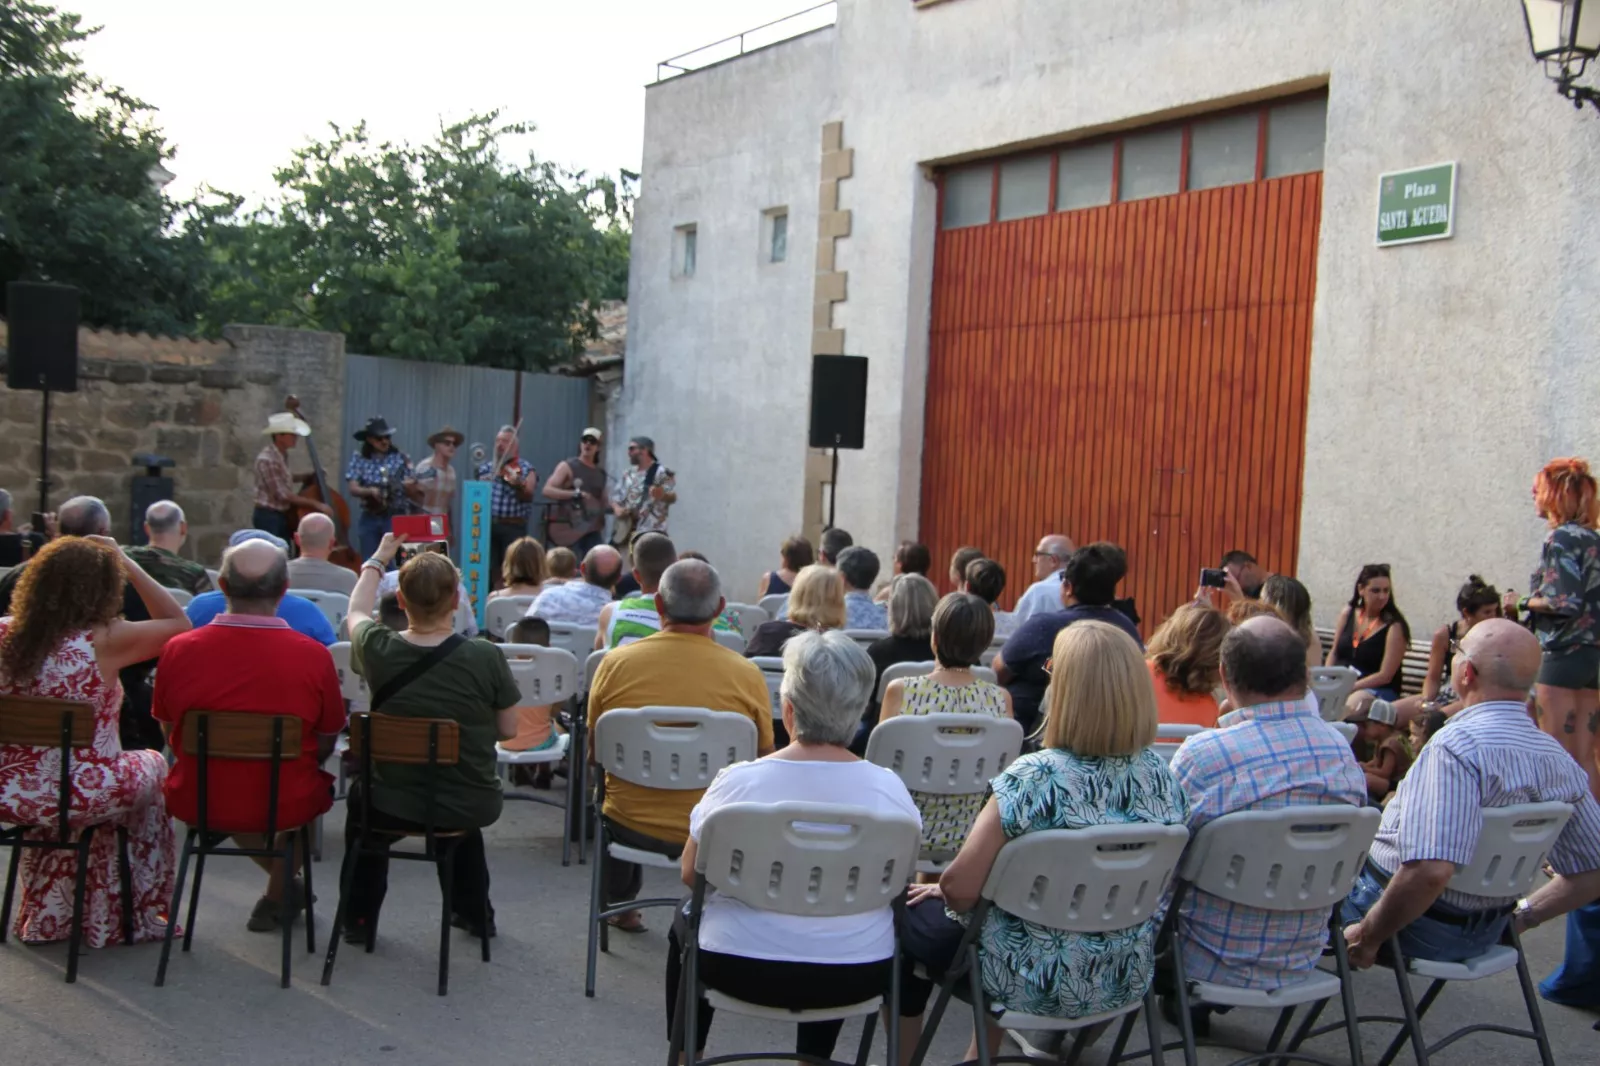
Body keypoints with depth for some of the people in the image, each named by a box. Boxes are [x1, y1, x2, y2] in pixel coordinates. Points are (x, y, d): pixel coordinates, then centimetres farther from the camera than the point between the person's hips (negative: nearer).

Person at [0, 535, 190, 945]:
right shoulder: (104, 641, -19)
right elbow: (177, 622, -5)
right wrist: (125, 562, -4)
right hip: (80, 798, -5)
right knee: (153, 766, 27)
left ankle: (46, 918, 45)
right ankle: (140, 916, 34)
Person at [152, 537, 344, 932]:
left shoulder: (177, 650, -13)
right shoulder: (314, 657, -18)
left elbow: (170, 734, 4)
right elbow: (325, 746, -4)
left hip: (196, 802, 2)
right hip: (285, 808, -1)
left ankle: (284, 881, 43)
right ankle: (276, 898, 39)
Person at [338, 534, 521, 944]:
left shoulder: (378, 649, -15)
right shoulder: (486, 657, -18)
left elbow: (356, 612, 10)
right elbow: (508, 730, -5)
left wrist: (378, 559, 25)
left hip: (394, 807, 0)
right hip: (473, 809, 0)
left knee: (361, 793, 36)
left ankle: (358, 919, 39)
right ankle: (474, 912, 49)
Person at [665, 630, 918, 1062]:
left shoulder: (737, 780, -17)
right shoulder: (889, 787, -13)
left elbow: (692, 875, -4)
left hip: (740, 968, -2)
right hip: (856, 977, 2)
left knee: (685, 923, 31)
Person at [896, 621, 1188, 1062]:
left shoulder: (1036, 778, -26)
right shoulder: (1161, 776, -8)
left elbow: (960, 887, -24)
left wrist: (942, 890, 1)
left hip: (1037, 980, -6)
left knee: (908, 911, 19)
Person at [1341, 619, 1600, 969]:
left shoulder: (1456, 746, -30)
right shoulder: (1561, 759, -5)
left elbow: (1429, 870, -40)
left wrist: (1368, 935, -26)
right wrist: (1521, 916, 12)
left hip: (1420, 932, -7)